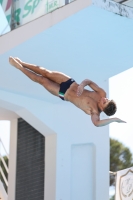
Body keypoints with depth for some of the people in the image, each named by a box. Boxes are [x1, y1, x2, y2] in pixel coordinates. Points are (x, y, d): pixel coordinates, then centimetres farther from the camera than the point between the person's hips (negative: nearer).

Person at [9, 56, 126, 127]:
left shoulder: (95, 111, -28)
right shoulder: (102, 94, -15)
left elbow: (96, 123, -47)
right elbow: (89, 81, -11)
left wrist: (113, 119, -44)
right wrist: (82, 85, -31)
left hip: (64, 94, -4)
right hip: (70, 83, 4)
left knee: (41, 79, -3)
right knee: (45, 72, 5)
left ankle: (19, 67, 19)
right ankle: (21, 63, 28)